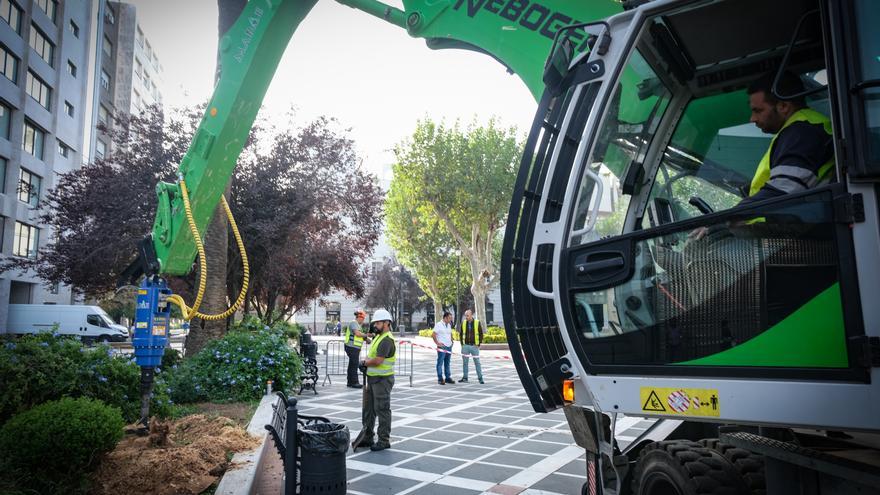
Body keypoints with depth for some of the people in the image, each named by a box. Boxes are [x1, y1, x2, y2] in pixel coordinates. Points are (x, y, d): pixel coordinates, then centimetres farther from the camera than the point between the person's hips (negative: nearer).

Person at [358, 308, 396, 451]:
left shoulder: (387, 340, -19)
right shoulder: (378, 337, 14)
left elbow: (378, 360, -26)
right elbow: (371, 355, 22)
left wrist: (364, 363, -8)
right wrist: (366, 363, 1)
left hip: (382, 379, -10)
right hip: (373, 378, 10)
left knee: (382, 410, -2)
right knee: (368, 408, 16)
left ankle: (384, 440, 7)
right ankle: (367, 437, 27)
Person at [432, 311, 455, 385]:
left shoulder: (449, 325, 14)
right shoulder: (438, 325, -8)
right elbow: (433, 335, -12)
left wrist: (451, 341, 15)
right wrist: (437, 343, -12)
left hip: (449, 347, 7)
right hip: (442, 347, -7)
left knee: (447, 363, 12)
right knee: (440, 363, -5)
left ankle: (448, 378, 17)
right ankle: (440, 379, -3)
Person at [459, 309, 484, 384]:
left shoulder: (477, 323, -3)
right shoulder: (463, 323, 4)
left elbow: (481, 334, 1)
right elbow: (461, 334, 12)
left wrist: (478, 344, -4)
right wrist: (462, 343, 4)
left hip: (474, 346, -2)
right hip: (465, 346, 2)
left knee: (477, 362, 2)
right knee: (465, 362, 7)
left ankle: (480, 378, 9)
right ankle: (465, 377, 15)